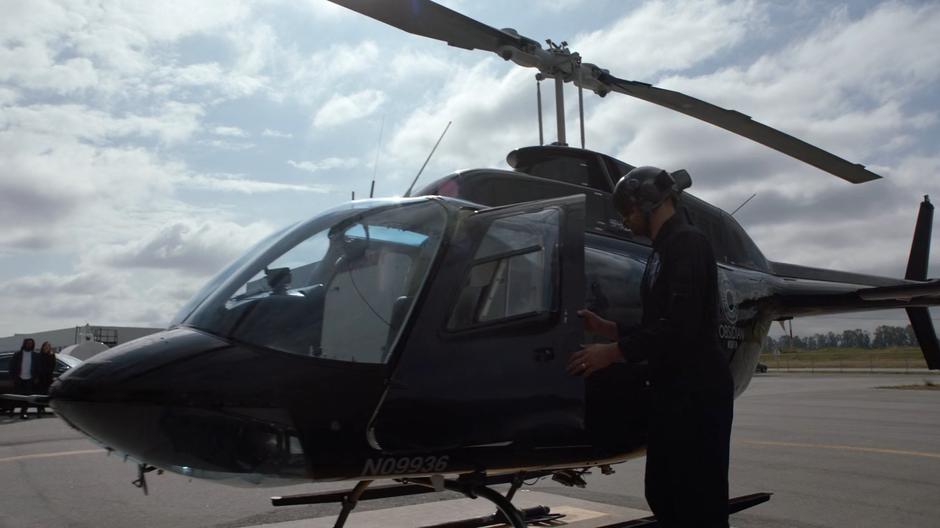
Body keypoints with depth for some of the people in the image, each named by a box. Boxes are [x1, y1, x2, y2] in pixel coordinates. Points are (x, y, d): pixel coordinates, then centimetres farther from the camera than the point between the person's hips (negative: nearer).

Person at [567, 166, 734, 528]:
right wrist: (610, 329, 16)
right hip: (672, 392, 10)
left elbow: (681, 325, -23)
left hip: (698, 392, -10)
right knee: (664, 498, 15)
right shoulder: (663, 250, 19)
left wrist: (615, 351, -17)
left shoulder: (687, 243, -11)